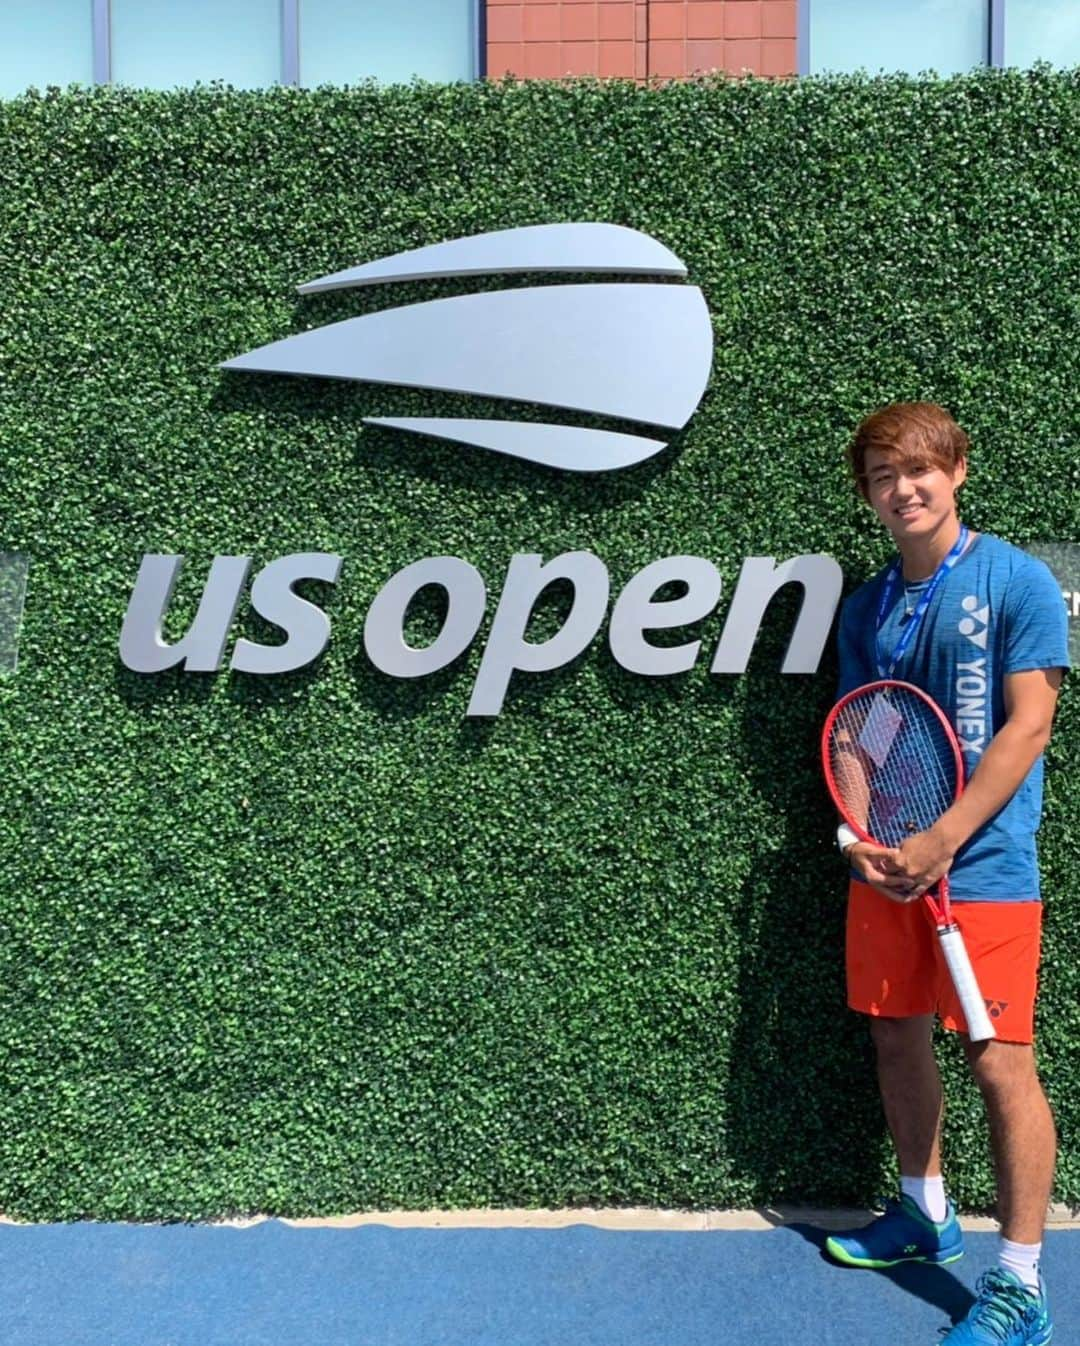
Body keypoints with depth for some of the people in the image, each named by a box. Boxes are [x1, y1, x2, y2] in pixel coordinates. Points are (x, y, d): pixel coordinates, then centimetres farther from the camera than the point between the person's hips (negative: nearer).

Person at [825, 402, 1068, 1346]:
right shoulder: (866, 608, 10)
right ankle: (926, 1216, 36)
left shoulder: (1016, 580, -5)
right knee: (897, 1036, 14)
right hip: (888, 867, 6)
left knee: (998, 1060, -2)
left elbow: (1027, 725, -11)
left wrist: (941, 842, -16)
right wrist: (862, 833, -7)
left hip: (984, 864, -5)